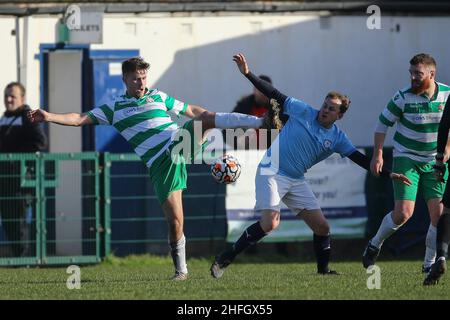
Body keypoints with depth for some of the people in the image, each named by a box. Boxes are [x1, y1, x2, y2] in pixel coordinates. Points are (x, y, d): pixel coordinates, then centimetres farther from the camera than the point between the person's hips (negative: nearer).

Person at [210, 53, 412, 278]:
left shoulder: (337, 138, 5)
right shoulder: (303, 112, -5)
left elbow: (360, 159, 5)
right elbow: (275, 96, -4)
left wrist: (388, 174, -2)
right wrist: (248, 74, -9)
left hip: (296, 181, 6)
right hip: (272, 173, -5)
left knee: (322, 226, 0)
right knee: (270, 224, -22)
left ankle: (323, 270, 17)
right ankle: (225, 258, -13)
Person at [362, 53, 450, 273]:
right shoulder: (403, 97, -14)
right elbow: (383, 123, -3)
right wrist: (378, 155, -6)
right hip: (406, 159, -3)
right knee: (403, 213, -15)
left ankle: (430, 263, 8)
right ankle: (374, 245, 12)